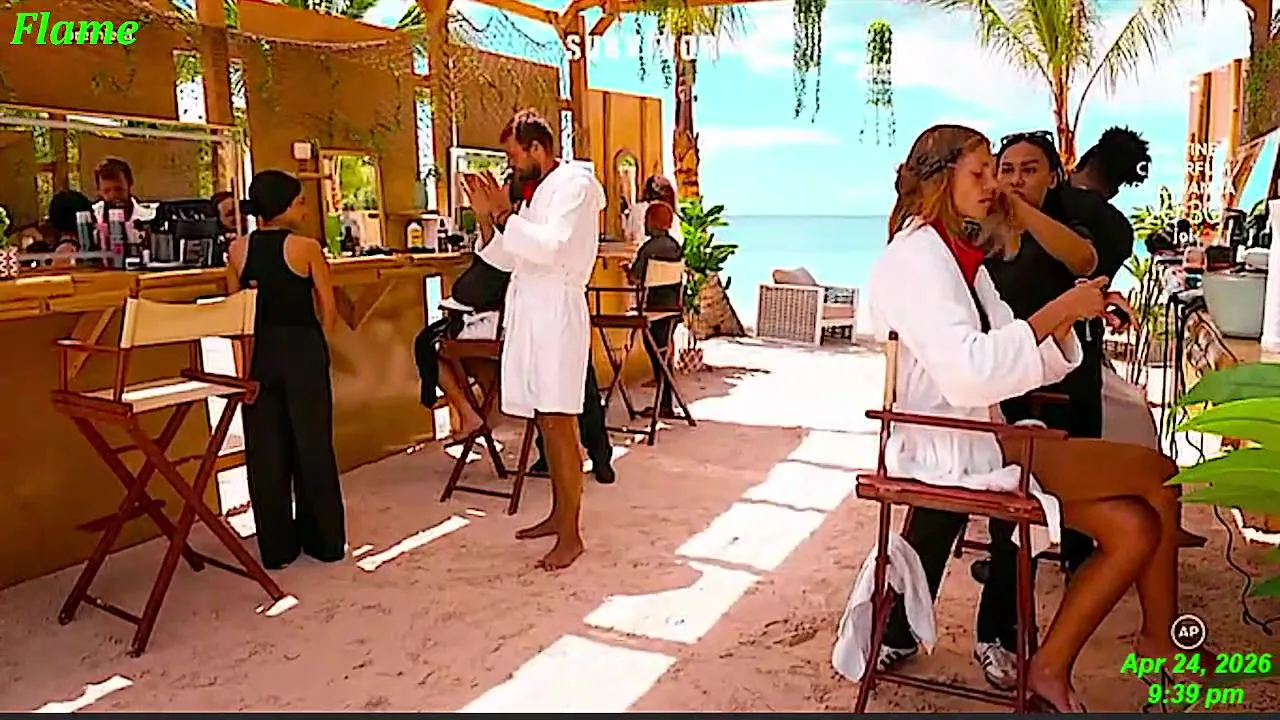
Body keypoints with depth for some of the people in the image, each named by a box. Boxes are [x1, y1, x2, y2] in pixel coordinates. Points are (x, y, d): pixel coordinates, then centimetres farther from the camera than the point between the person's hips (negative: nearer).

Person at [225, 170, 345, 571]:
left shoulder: (239, 249, 2)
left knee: (265, 449, 9)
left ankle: (276, 546, 16)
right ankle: (324, 540, 16)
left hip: (258, 352, 3)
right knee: (312, 444, 7)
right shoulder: (306, 247, -8)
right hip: (303, 349, -3)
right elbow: (328, 309, -6)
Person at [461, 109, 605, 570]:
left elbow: (551, 246, -21)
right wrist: (490, 216, 8)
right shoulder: (540, 190, 21)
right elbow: (512, 255, 20)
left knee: (559, 423, -9)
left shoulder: (574, 184, -6)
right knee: (546, 422, 13)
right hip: (531, 313, 9)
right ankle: (558, 514, 25)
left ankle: (571, 535, -2)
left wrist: (504, 216, -14)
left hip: (556, 312, -9)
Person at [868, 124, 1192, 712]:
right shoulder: (913, 259, -11)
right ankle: (1162, 641, 10)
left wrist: (1069, 317, -2)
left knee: (1133, 527, -4)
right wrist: (1059, 310, -20)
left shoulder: (965, 260, 19)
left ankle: (1050, 669, 10)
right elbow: (967, 372, -26)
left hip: (980, 440, 9)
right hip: (946, 452, -9)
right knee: (1156, 473, -10)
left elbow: (1033, 363, 16)